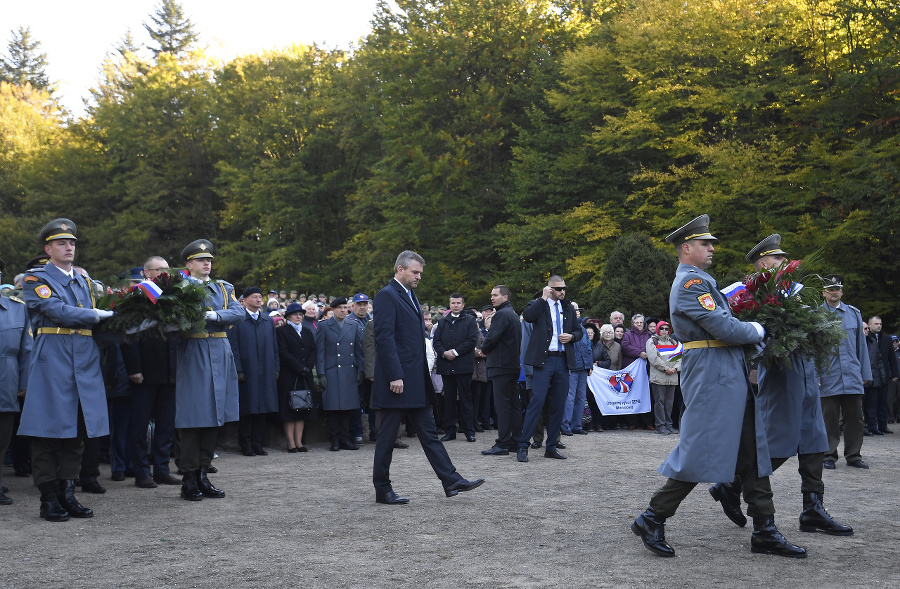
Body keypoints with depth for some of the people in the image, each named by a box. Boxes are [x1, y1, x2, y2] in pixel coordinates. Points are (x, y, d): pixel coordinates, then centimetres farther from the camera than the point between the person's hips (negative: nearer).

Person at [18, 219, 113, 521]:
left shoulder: (83, 281, 21)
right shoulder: (35, 279, 1)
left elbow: (94, 320, 21)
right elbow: (57, 310, -13)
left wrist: (112, 311, 2)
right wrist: (98, 315, -13)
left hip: (84, 362, 6)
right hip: (52, 359, -6)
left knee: (76, 431, 7)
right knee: (48, 432, -3)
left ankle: (67, 494, 13)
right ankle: (49, 499, 4)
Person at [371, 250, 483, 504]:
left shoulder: (410, 296, 18)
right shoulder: (386, 296, -12)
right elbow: (384, 338, -19)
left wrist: (424, 374, 18)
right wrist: (395, 376, -23)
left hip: (416, 381, 9)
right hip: (397, 381, -9)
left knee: (429, 432, 9)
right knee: (387, 436, 1)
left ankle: (451, 481, 10)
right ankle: (382, 490, 9)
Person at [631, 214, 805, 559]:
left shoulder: (700, 281, 21)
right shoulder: (690, 281, -12)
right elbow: (723, 327, -20)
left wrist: (751, 358, 12)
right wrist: (757, 331, -3)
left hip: (730, 379, 10)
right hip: (711, 377, -10)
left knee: (752, 453, 9)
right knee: (701, 452, -7)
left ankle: (765, 532, 13)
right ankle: (652, 521, 4)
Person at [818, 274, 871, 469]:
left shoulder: (854, 313, 10)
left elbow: (861, 345, 13)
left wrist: (865, 373, 9)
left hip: (852, 376, 3)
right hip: (828, 378, -3)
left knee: (855, 417, 5)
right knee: (829, 418, 3)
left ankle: (853, 455, 16)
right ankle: (829, 456, 12)